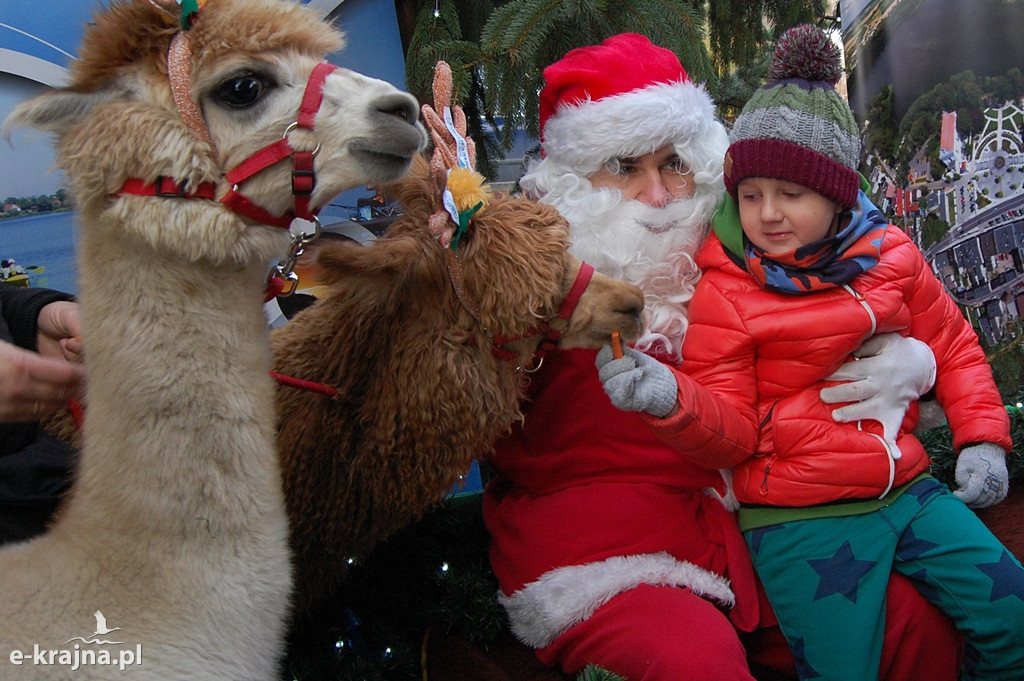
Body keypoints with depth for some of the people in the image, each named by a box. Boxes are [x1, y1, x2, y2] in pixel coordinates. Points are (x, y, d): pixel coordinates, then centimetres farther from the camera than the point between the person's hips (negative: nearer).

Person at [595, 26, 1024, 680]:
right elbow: (732, 430, -8)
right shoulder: (725, 290, -7)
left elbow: (953, 346, 19)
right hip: (800, 521, -4)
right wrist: (672, 399, -28)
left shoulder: (890, 256, 5)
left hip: (907, 490, 5)